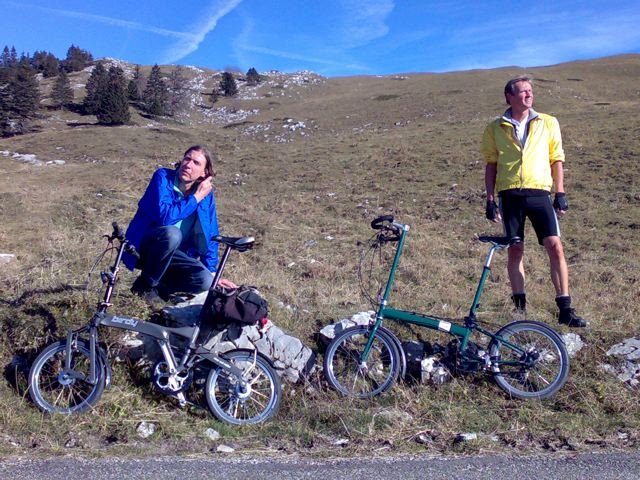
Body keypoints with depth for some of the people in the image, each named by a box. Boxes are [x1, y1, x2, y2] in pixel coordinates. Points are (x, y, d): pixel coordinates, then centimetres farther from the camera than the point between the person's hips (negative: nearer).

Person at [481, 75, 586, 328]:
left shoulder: (548, 123, 8)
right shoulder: (495, 128, 6)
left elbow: (556, 159, 11)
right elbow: (491, 164, 9)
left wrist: (561, 193, 4)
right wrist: (490, 199, 3)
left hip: (539, 194, 0)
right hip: (510, 196, 0)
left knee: (555, 246, -9)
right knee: (515, 250, 4)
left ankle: (565, 308, -3)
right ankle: (519, 307, 15)